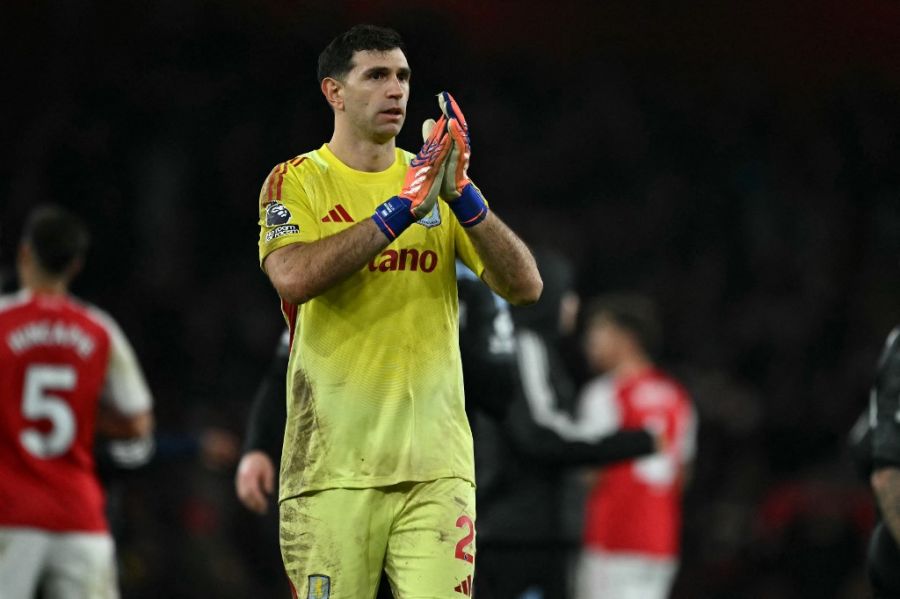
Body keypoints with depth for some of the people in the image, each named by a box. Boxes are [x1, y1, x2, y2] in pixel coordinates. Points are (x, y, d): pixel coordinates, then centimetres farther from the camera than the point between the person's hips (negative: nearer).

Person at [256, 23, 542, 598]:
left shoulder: (436, 179, 14)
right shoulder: (298, 181, 3)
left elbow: (526, 286, 3)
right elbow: (293, 277, -19)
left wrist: (462, 195, -11)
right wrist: (402, 207, -19)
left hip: (437, 463, 3)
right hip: (333, 463, -3)